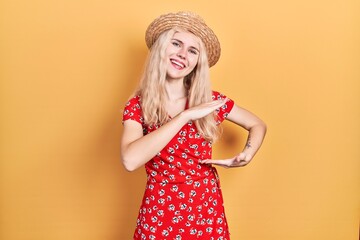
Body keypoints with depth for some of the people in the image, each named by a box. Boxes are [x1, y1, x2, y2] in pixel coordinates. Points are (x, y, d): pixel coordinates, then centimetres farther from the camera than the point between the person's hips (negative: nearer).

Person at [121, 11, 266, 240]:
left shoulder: (210, 100, -4)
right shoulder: (137, 105, -8)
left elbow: (258, 125, 9)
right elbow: (130, 160, -25)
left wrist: (245, 157, -11)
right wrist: (185, 116, -26)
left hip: (207, 210, 1)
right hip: (159, 213, -1)